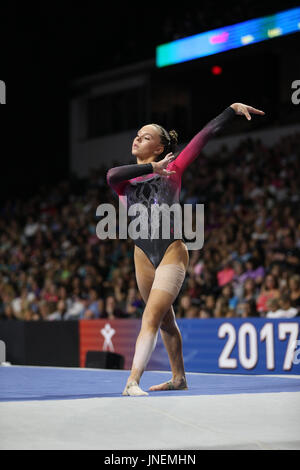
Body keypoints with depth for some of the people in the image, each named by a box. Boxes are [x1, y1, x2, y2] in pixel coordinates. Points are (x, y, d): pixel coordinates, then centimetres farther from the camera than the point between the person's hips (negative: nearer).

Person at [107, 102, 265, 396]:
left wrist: (233, 109, -2)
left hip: (172, 253, -4)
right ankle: (179, 378, 31)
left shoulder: (172, 170, 3)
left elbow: (205, 135, 2)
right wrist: (151, 168, -17)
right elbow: (111, 175, -16)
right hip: (143, 256, 4)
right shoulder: (125, 181, 9)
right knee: (165, 319, 17)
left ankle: (132, 382, -21)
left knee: (151, 318, -15)